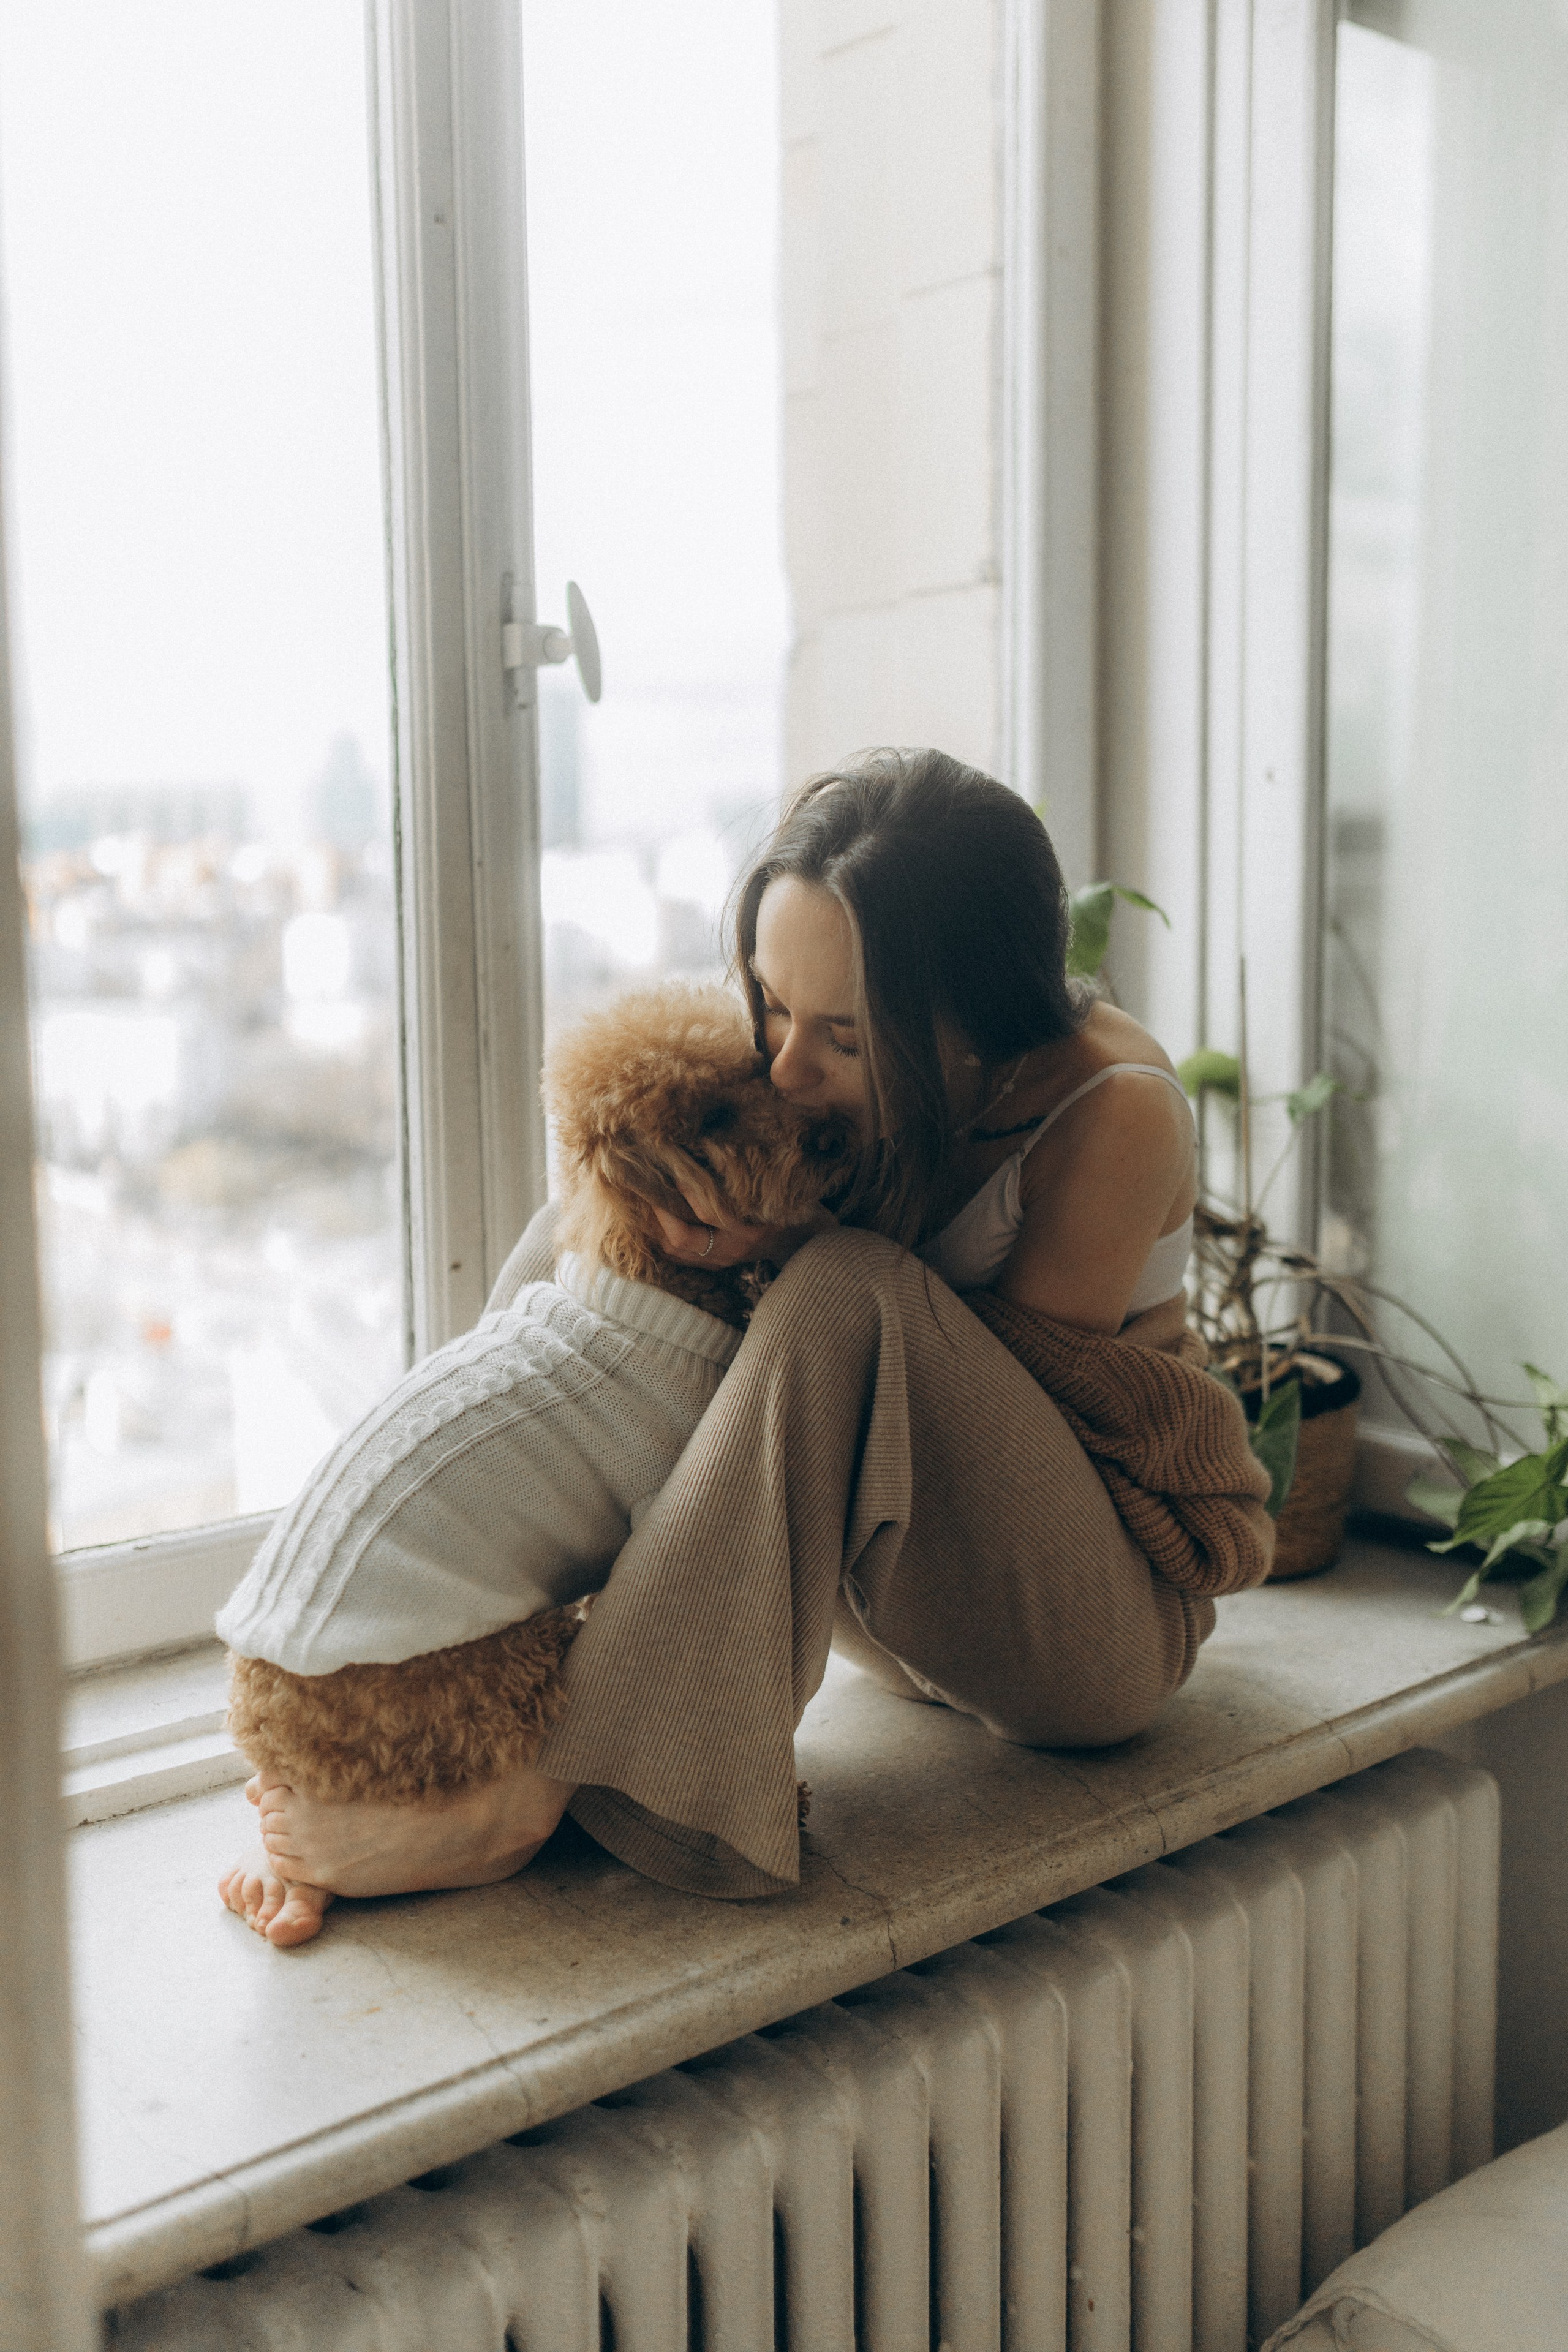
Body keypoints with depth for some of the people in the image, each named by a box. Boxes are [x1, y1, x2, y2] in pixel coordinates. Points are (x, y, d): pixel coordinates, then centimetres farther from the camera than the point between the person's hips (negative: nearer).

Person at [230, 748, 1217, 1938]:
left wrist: (784, 1256, -27)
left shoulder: (1117, 1110, -23)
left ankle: (548, 1785, -32)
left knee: (848, 1290, -35)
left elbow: (992, 1408, -19)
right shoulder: (818, 1081, -8)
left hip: (1098, 1626, -5)